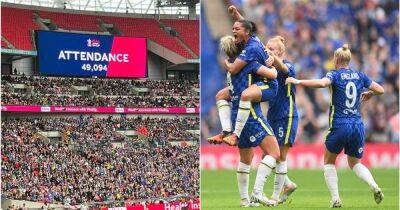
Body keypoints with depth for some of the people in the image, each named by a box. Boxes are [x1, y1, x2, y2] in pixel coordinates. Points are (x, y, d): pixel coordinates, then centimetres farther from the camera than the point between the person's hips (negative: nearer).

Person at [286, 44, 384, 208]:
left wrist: (298, 82, -17)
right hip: (357, 125, 4)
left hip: (339, 125, -4)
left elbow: (322, 83, -25)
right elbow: (380, 90, 12)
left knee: (329, 162, 17)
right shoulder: (359, 76, 9)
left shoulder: (335, 74, -4)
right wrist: (369, 94, 34)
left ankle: (335, 199, 3)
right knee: (355, 163, 22)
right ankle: (374, 186, -6)